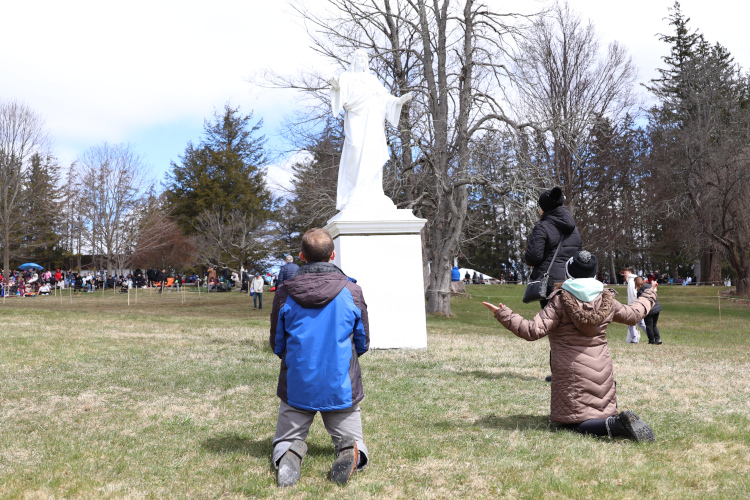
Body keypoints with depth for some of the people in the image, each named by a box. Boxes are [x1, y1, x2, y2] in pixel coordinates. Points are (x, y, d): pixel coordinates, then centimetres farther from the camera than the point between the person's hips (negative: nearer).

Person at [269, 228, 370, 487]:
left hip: (296, 387, 1)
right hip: (342, 388, 0)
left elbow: (277, 345, 6)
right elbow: (363, 344, 6)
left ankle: (290, 454, -17)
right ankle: (351, 452, -20)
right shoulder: (352, 291, -5)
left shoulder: (285, 293, -4)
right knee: (356, 446, 15)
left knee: (283, 444, 18)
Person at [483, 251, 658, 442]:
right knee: (604, 414, 20)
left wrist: (503, 315, -11)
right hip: (602, 372, 6)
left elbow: (534, 331, -17)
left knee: (572, 423, -2)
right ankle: (620, 421, -12)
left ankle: (615, 425, -25)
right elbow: (632, 315, 25)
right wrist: (649, 297, 44)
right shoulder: (607, 300, 6)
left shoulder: (560, 301, -10)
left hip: (571, 374, -5)